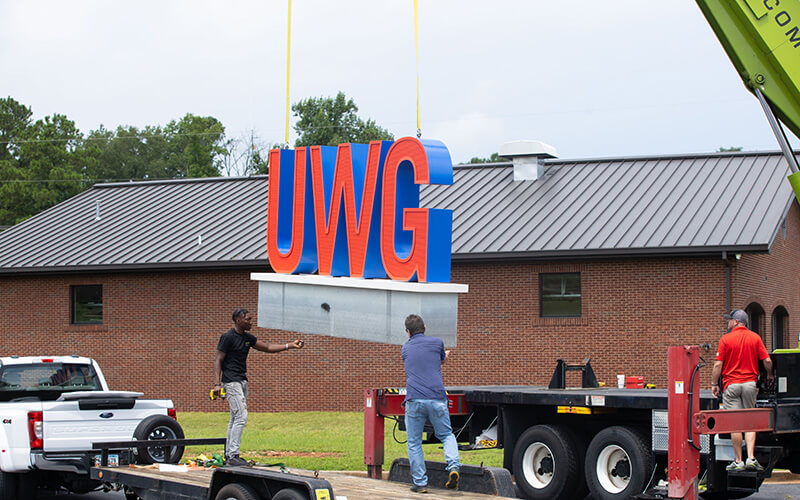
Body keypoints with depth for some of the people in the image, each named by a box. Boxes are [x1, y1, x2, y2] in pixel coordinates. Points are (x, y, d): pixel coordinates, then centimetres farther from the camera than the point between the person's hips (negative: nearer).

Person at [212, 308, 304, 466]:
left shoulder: (247, 337, 13)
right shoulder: (228, 337, -11)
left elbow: (267, 347, 19)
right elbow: (218, 360, -11)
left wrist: (289, 346, 10)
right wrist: (217, 383, -20)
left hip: (242, 380, 9)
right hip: (231, 381, -9)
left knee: (235, 418, 10)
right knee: (241, 417, -15)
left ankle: (229, 455, 14)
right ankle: (233, 456, -14)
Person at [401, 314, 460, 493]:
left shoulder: (406, 348, 16)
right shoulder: (436, 342, 9)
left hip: (414, 400, 0)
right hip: (437, 399, 0)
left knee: (414, 443, 8)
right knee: (446, 435, 17)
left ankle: (420, 482, 5)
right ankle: (453, 466, -6)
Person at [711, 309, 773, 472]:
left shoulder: (726, 339, -5)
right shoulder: (755, 337, 3)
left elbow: (718, 364, -7)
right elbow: (767, 361, 2)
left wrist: (714, 384, 3)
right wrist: (769, 375, 21)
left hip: (731, 384, -3)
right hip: (750, 383, 3)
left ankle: (738, 461, 1)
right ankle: (751, 458, -2)